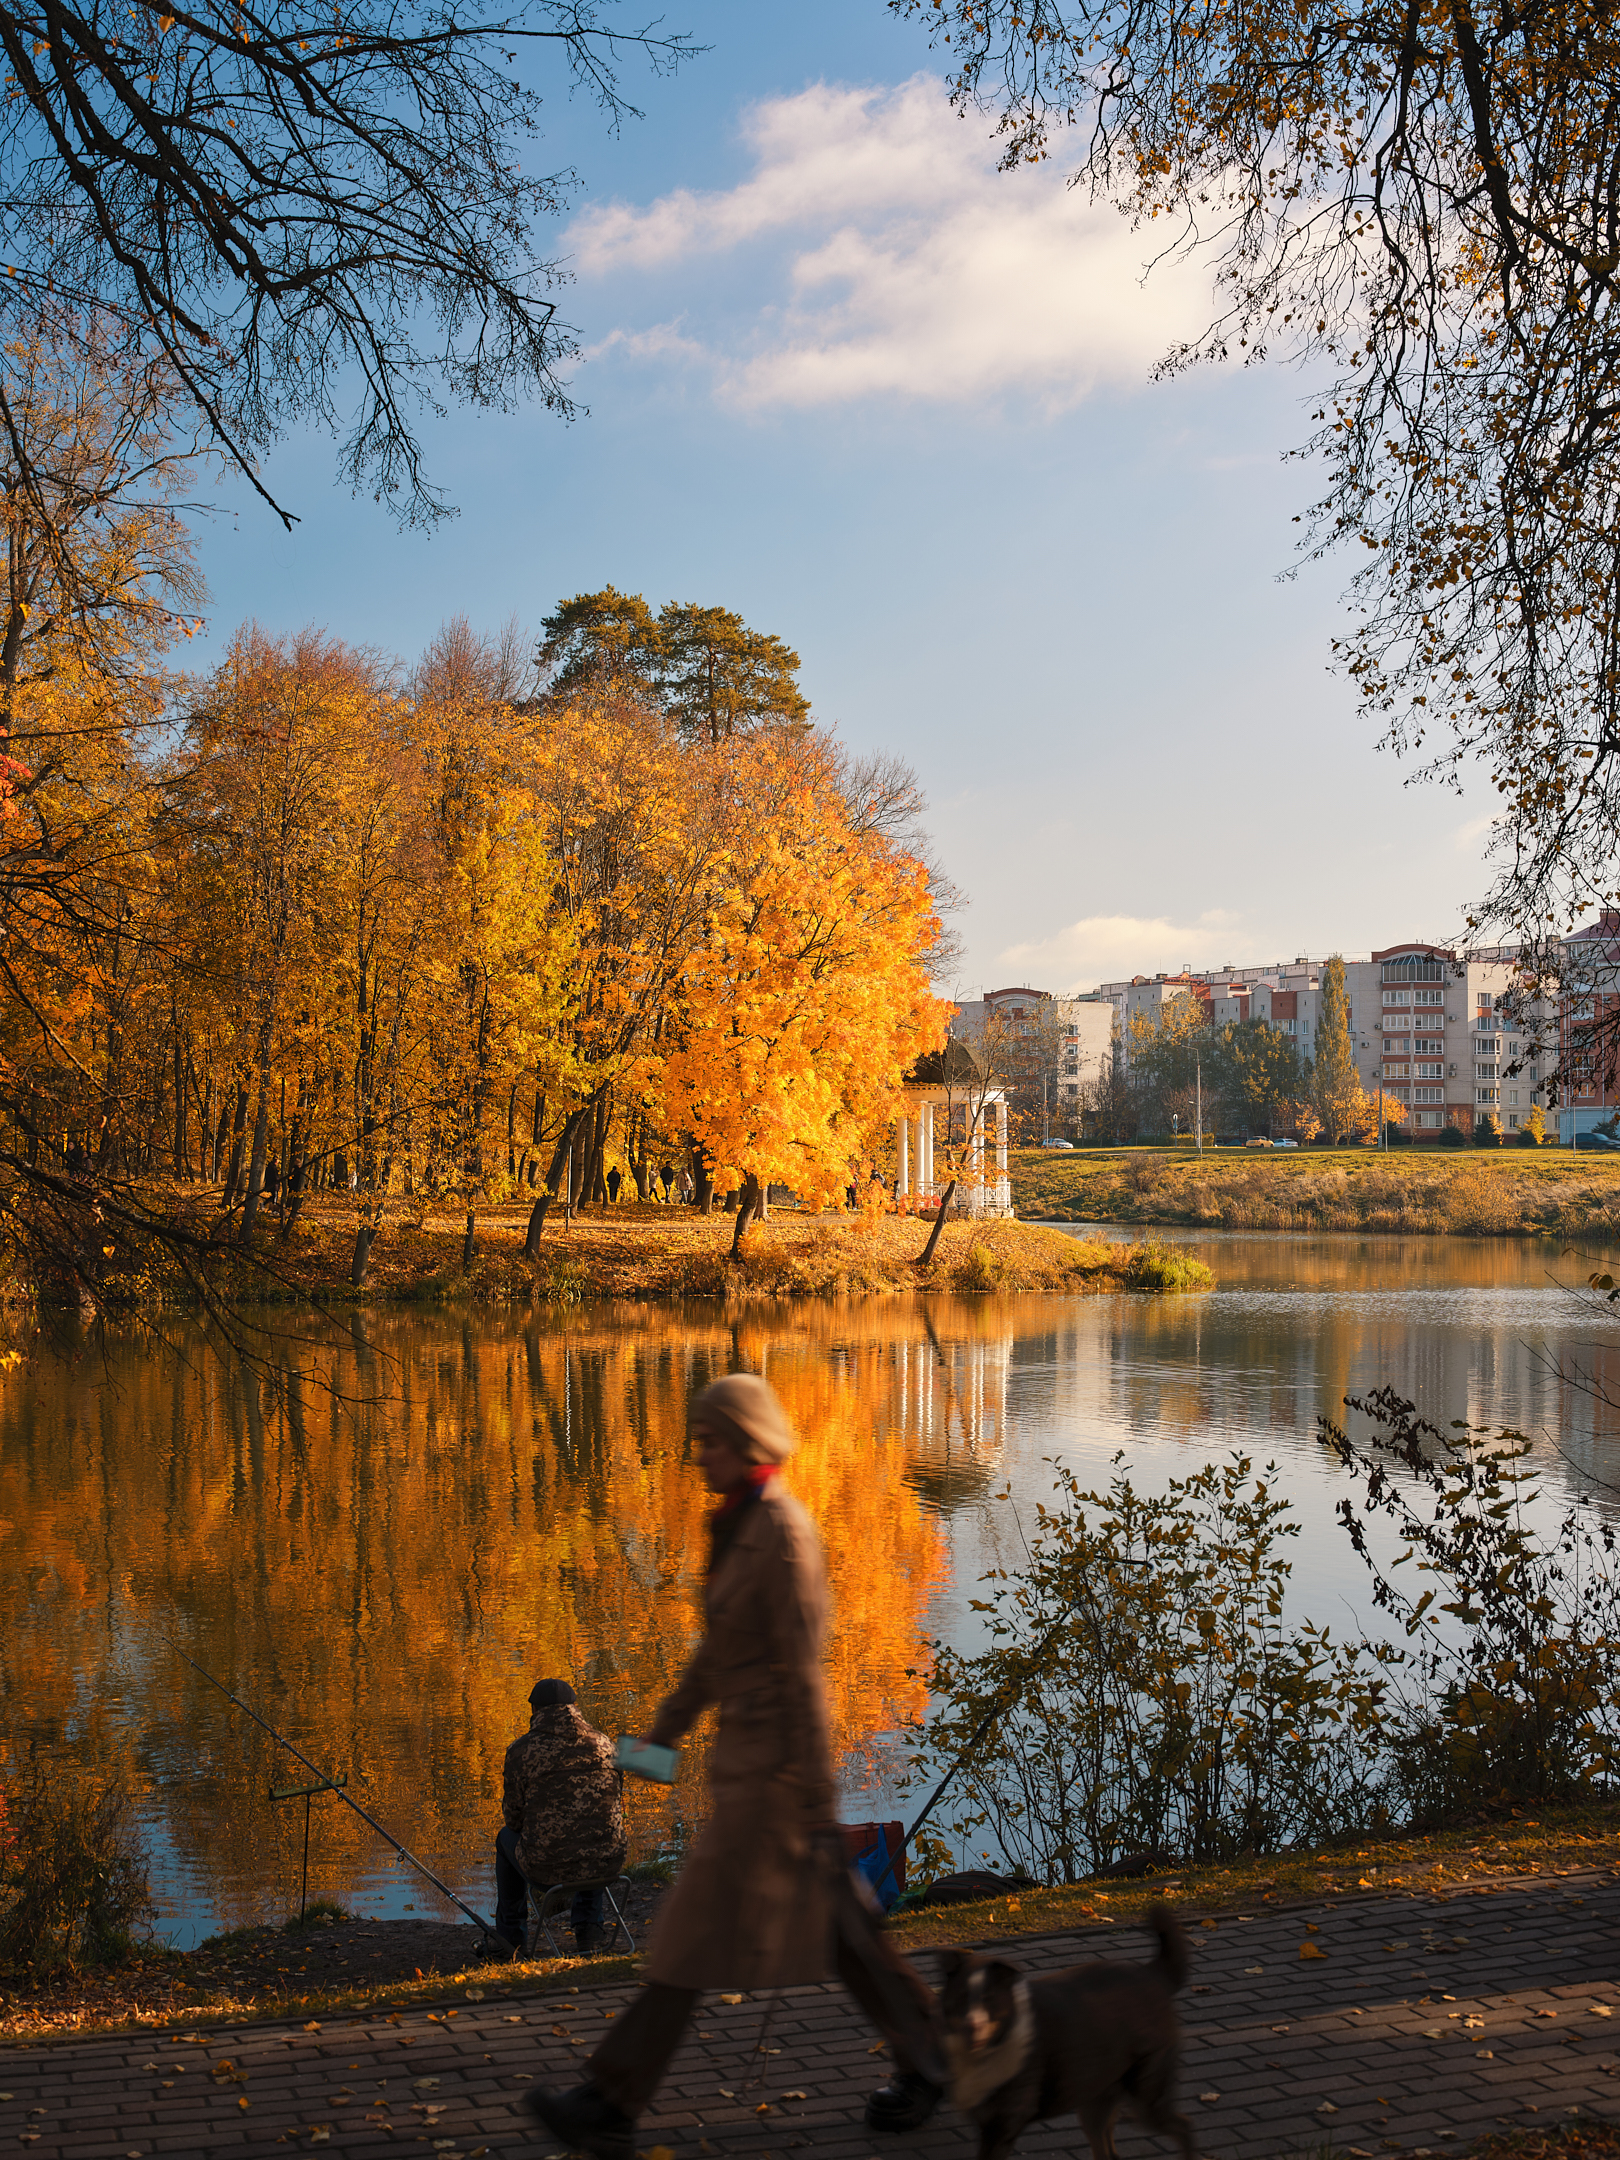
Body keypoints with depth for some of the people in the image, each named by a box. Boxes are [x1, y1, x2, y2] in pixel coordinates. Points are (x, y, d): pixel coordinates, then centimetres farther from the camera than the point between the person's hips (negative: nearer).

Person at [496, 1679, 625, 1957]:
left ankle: (510, 1939, 43)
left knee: (506, 1836, 32)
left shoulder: (522, 1750, -6)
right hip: (606, 1867, 3)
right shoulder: (603, 1743, 5)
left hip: (547, 1868, -3)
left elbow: (514, 1817, 0)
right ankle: (587, 1930, 28)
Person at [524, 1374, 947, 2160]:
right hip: (747, 1750, 10)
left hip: (776, 1761, -10)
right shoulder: (741, 1527, 9)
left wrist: (814, 1802, -18)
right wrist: (663, 1732, 20)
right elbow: (721, 1647, 18)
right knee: (824, 1921, 16)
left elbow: (802, 1672, -20)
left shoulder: (785, 1534, -19)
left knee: (703, 1921, -3)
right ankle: (927, 2055, 27)